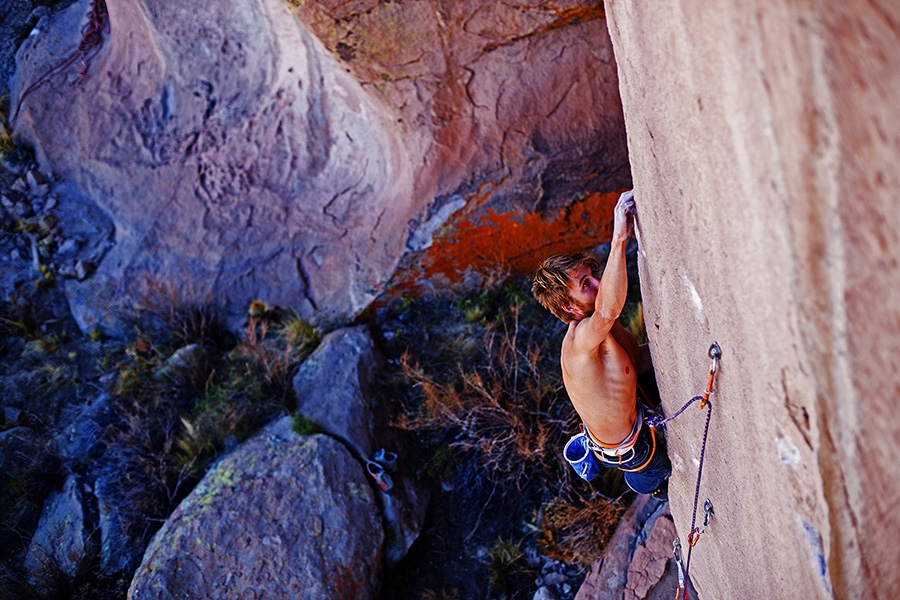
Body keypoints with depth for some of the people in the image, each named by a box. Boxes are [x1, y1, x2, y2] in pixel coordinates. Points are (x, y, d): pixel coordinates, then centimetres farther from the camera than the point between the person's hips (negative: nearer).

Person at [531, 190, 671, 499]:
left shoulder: (597, 329, -9)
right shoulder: (580, 339, -39)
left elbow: (638, 359, 2)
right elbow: (608, 311, -62)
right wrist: (619, 240, -67)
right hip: (626, 448, -8)